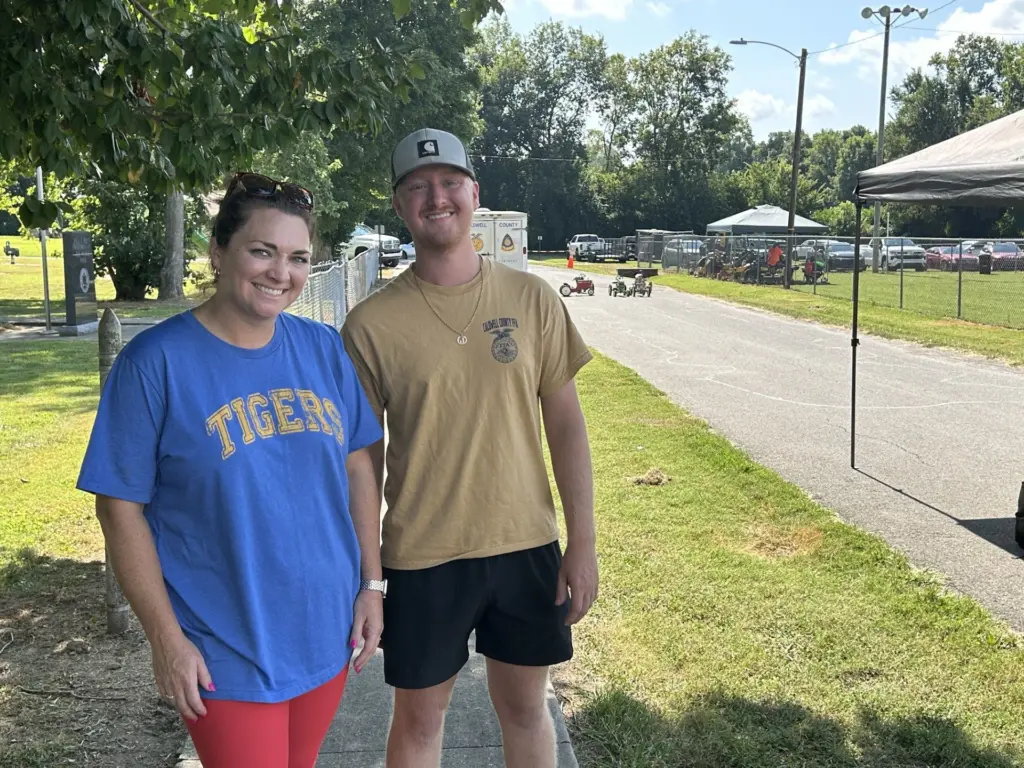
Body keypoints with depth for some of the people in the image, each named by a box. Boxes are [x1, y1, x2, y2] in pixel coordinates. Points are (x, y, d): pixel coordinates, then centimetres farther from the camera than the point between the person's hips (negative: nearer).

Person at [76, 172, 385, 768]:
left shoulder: (324, 348, -1)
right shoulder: (156, 361, -13)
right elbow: (121, 507, -10)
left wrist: (372, 582, 4)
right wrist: (166, 638, -11)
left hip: (328, 632, 5)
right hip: (225, 653, -4)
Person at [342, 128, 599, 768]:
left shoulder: (532, 299, -4)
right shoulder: (372, 323, -8)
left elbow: (565, 425, 0)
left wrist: (583, 541, -2)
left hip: (527, 546, 2)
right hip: (422, 555, -1)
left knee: (525, 707, 19)